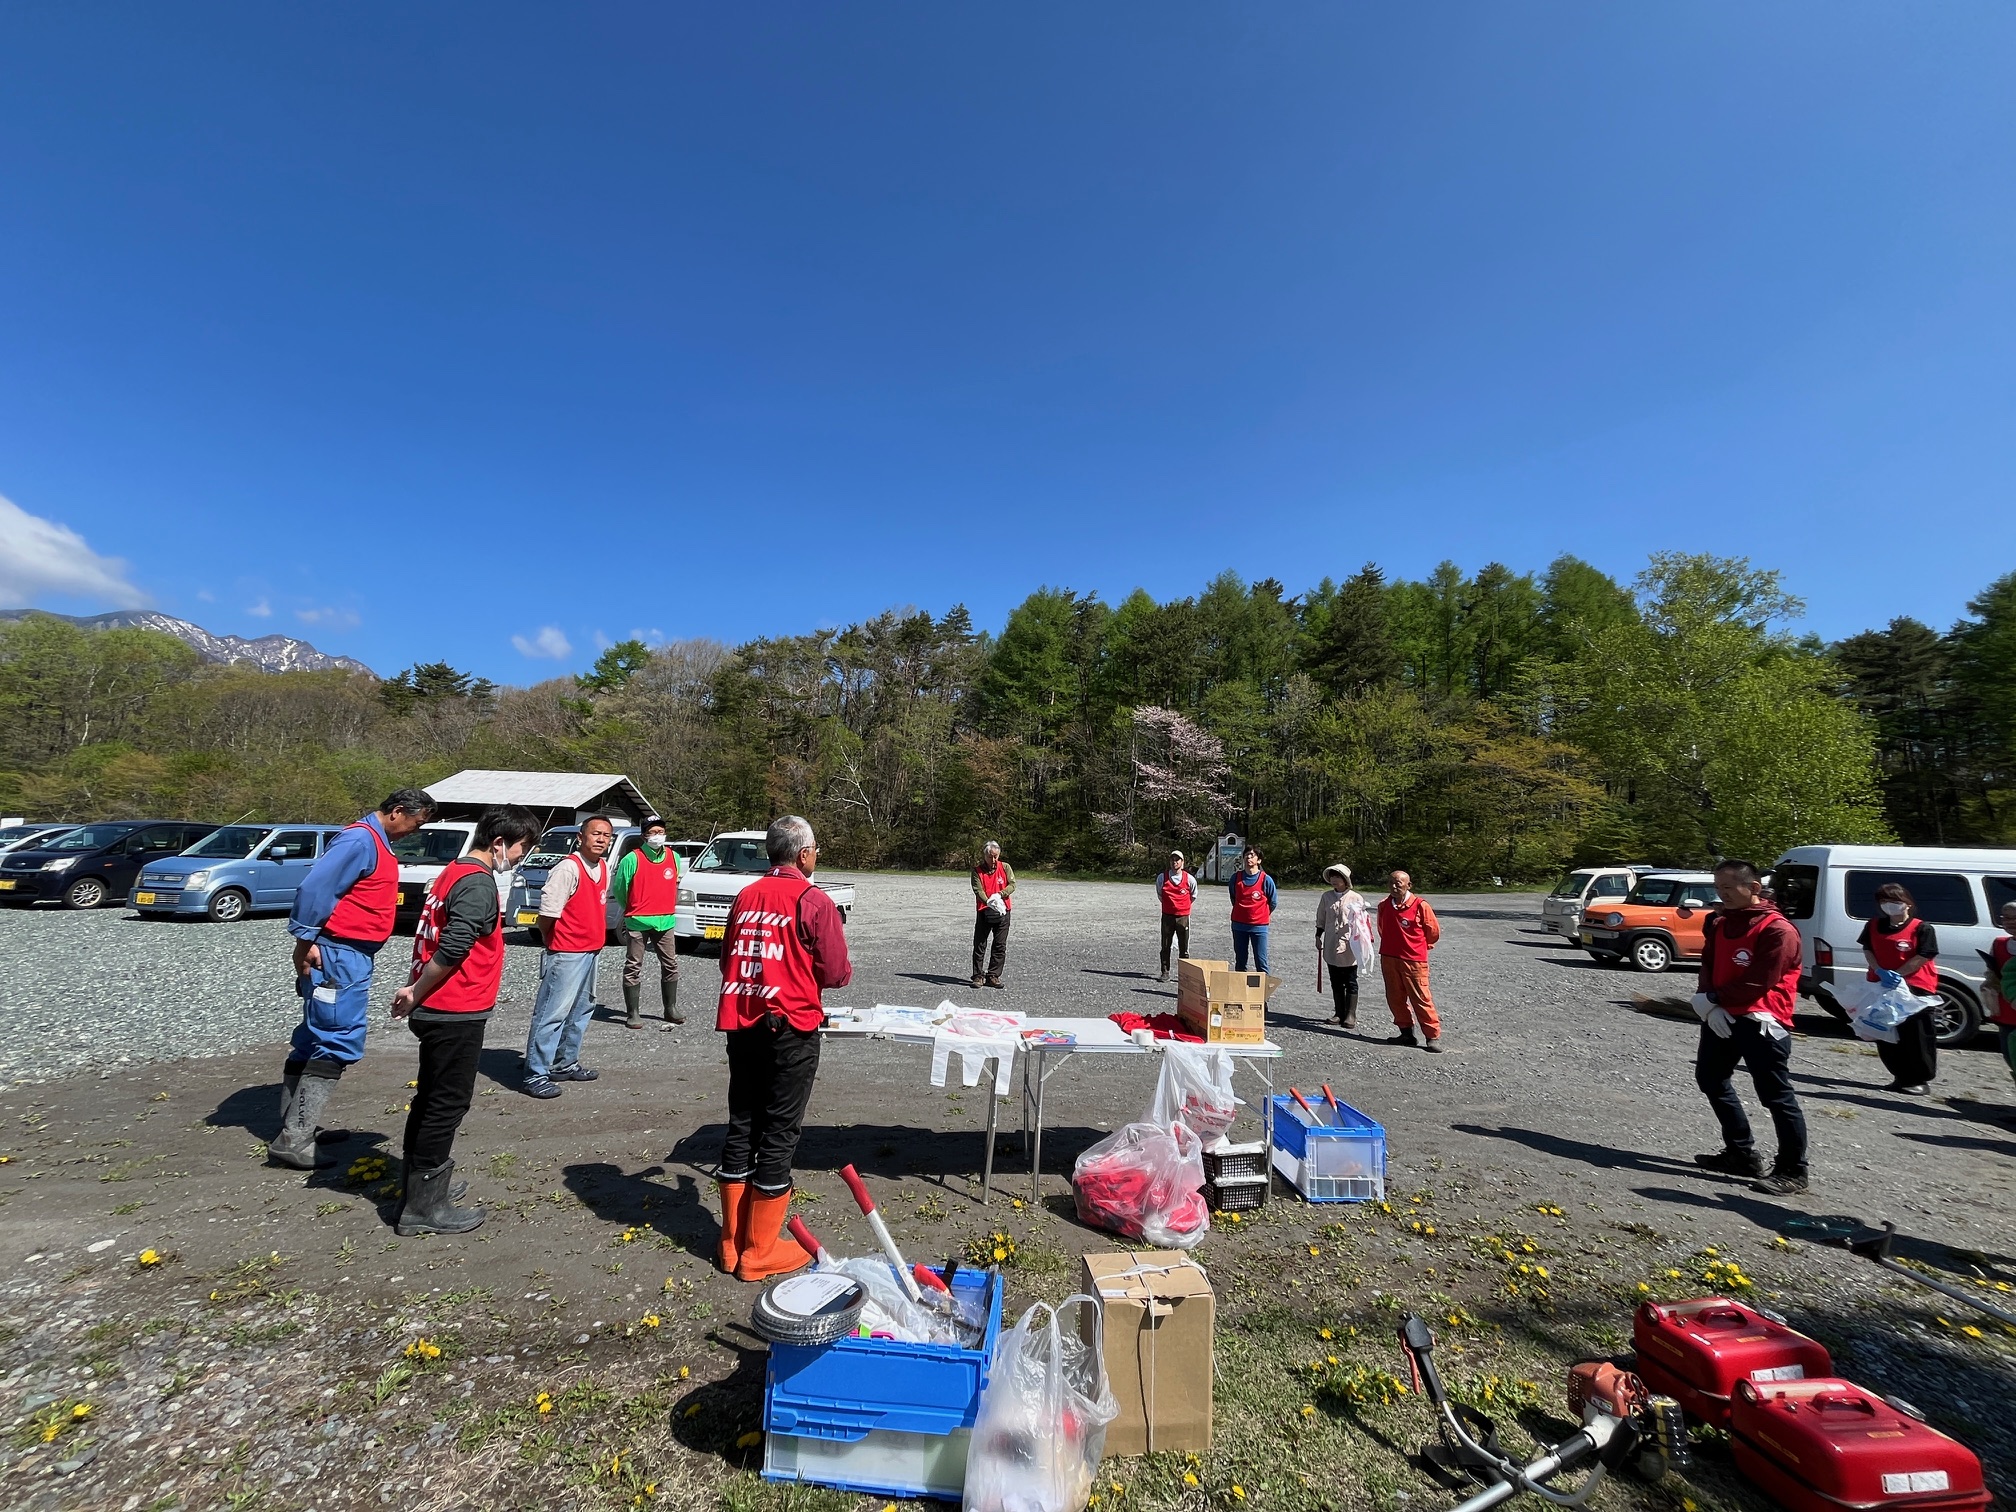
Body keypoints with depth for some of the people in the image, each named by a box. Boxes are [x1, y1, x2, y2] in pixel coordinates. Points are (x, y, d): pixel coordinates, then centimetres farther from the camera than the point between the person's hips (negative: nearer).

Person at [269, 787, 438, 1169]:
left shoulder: (378, 842, 15)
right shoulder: (361, 840, -16)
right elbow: (313, 888, -22)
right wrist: (305, 943, -18)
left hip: (351, 955, 10)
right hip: (339, 955, -10)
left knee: (317, 1040, 16)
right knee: (338, 1044, -8)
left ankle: (294, 1127, 26)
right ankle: (294, 1140, -2)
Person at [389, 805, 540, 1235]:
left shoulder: (453, 872, 13)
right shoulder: (479, 885, -20)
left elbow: (439, 940, 14)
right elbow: (453, 949, -25)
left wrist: (415, 991, 10)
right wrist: (416, 996, -12)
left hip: (436, 1010, 10)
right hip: (457, 1013, -10)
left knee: (432, 1099, 20)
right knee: (447, 1103, 1)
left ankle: (423, 1184, 33)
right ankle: (423, 1207, 12)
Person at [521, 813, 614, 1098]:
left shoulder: (605, 867, 7)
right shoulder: (568, 868, -19)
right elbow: (547, 914, -18)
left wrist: (596, 938, 12)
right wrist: (552, 943, -2)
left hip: (591, 951, 9)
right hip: (567, 953, -9)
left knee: (582, 1008, 18)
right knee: (553, 1012, -5)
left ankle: (566, 1063, 32)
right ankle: (535, 1075, 4)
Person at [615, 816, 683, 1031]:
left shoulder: (674, 858, 5)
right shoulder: (632, 859, -10)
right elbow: (620, 889, 0)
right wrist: (631, 912, 12)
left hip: (665, 921, 4)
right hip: (637, 922, -4)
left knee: (671, 965, 10)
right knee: (633, 968, 2)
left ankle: (671, 1008, 22)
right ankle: (632, 1013, 11)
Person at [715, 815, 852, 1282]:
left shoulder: (745, 897, 5)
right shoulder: (814, 902, -13)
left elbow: (727, 959, 14)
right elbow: (837, 973, -10)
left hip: (741, 1025, 6)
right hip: (789, 1029, -6)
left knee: (741, 1128, 16)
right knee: (778, 1135, 5)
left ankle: (732, 1243, 29)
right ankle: (759, 1253, 17)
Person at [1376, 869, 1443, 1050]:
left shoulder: (1420, 905, -11)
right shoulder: (1383, 905, 3)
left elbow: (1434, 930, 2)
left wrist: (1419, 947, 13)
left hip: (1414, 960, -5)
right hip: (1388, 959, 5)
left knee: (1421, 998, -3)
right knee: (1395, 998, 10)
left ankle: (1433, 1037, 8)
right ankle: (1406, 1033, 23)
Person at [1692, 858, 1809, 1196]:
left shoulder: (1777, 929, -15)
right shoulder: (1719, 922, 10)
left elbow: (1758, 983, -18)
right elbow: (1708, 965, 10)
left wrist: (1712, 999, -11)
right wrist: (1708, 1003, -6)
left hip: (1760, 1021, -9)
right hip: (1721, 1016, 9)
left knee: (1776, 1095, -2)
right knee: (1710, 1079, 16)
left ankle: (1793, 1171, 11)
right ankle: (1741, 1154, 29)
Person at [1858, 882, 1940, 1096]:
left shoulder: (1921, 928, -7)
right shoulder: (1873, 926, 6)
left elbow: (1922, 958, -12)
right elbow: (1868, 951, 5)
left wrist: (1896, 974, -18)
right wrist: (1881, 972, -11)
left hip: (1915, 988, -5)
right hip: (1881, 986, 5)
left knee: (1916, 1036, 0)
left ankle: (1921, 1080, 13)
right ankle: (1902, 1076, 22)